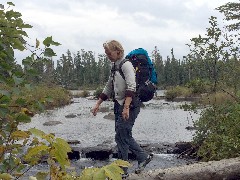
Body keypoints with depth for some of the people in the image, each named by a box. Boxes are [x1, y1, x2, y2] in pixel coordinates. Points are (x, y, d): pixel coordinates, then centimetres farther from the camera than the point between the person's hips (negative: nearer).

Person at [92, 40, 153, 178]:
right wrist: (98, 104, 21)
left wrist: (126, 107, -29)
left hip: (130, 105, -9)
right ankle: (144, 157, 27)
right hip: (119, 104, 9)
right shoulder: (114, 67, 16)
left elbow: (131, 87, -22)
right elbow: (109, 88, 24)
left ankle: (122, 171, 4)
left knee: (121, 137, -6)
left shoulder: (126, 65, -11)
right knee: (124, 136, 13)